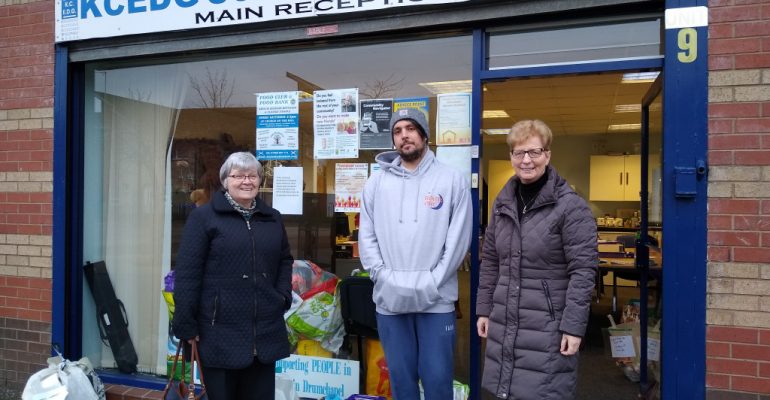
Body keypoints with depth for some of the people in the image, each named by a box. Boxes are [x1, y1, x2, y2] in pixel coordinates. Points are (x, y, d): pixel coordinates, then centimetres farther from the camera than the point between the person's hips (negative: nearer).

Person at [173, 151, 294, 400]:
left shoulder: (272, 218, 12)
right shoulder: (204, 216, -5)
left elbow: (284, 260, 22)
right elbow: (187, 273, -8)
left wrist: (283, 296, 6)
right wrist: (186, 324, -11)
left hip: (266, 331, 5)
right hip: (221, 331, -4)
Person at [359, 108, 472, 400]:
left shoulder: (453, 180, 1)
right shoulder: (376, 183, 8)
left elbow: (458, 238, -4)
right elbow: (367, 237, 5)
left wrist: (431, 284, -11)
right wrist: (385, 279, -8)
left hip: (436, 299, -2)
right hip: (389, 299, 2)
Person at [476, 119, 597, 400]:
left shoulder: (570, 206, -10)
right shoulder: (503, 204, 8)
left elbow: (583, 270, -12)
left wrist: (574, 326, -15)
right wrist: (484, 309, 11)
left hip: (548, 327, -5)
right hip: (504, 324, 5)